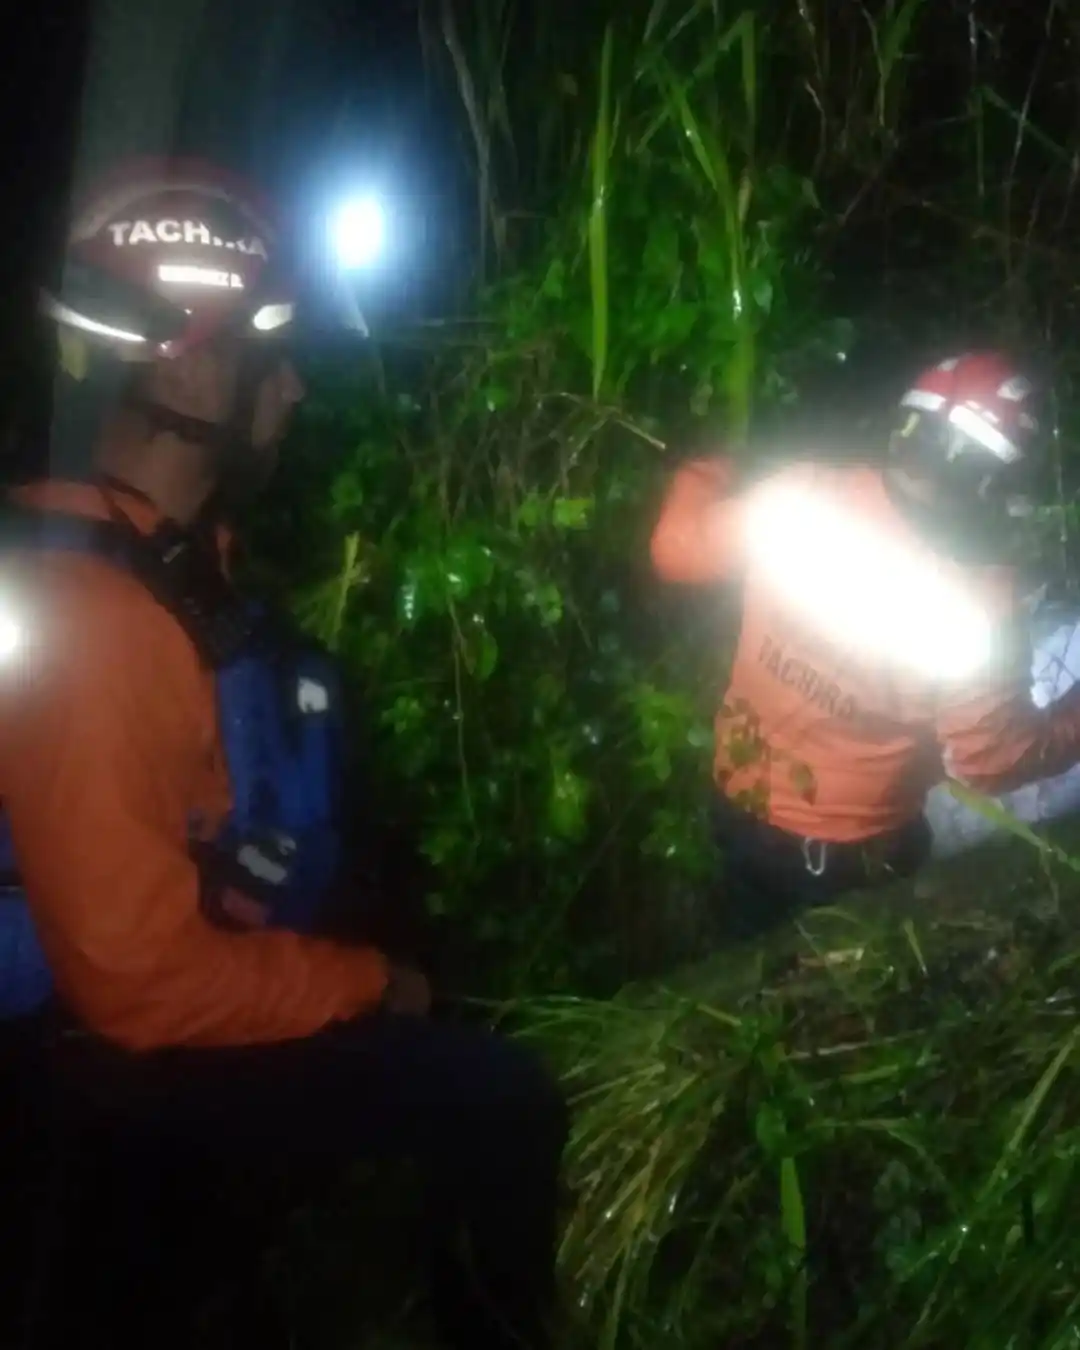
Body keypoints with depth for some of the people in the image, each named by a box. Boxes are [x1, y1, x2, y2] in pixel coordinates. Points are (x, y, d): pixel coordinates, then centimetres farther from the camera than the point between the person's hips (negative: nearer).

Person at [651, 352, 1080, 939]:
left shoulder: (798, 495, -21)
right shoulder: (978, 595, -29)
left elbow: (678, 549, -6)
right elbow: (995, 758, -20)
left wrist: (707, 472, 13)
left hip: (741, 805, 4)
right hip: (851, 852, -4)